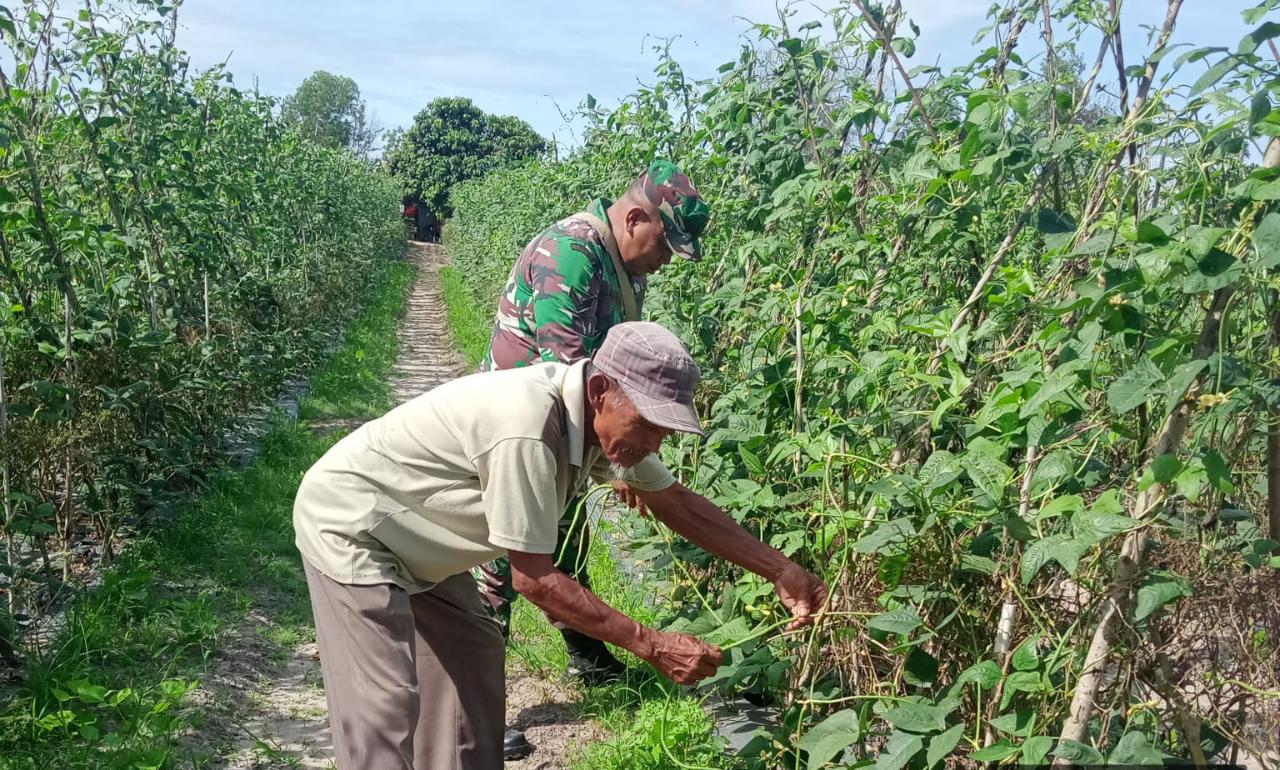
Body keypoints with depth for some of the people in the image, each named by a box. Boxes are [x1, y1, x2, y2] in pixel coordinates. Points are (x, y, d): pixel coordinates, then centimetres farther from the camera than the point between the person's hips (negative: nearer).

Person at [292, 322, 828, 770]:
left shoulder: (604, 417, -9)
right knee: (387, 702, -14)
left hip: (413, 538, 10)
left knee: (471, 657, 16)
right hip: (349, 525, -9)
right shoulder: (527, 432, -36)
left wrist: (780, 571, 1)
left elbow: (677, 502, 3)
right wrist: (651, 646, -26)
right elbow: (534, 578, -29)